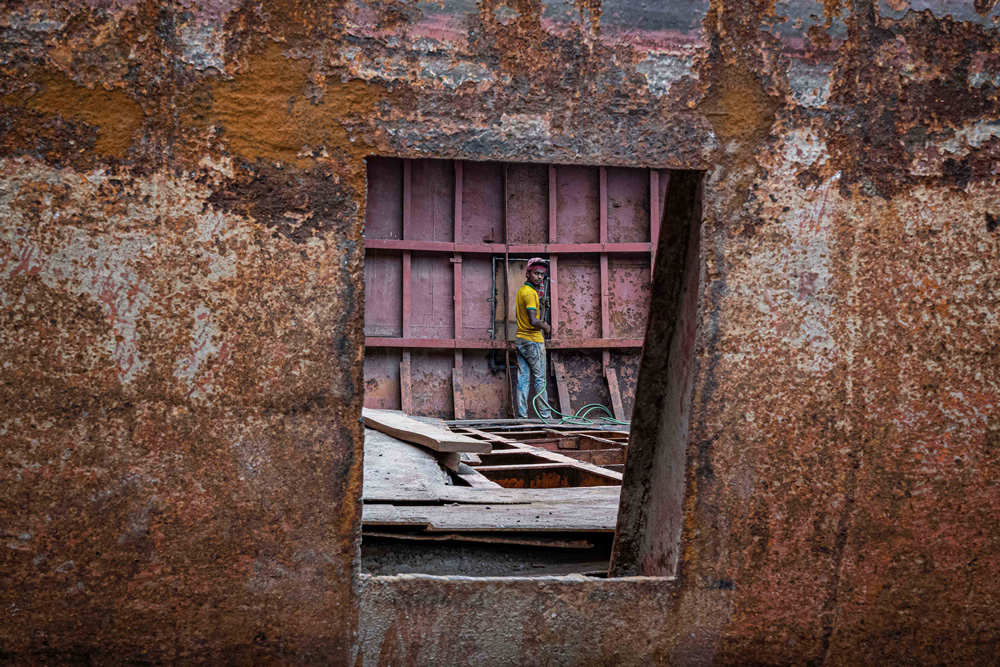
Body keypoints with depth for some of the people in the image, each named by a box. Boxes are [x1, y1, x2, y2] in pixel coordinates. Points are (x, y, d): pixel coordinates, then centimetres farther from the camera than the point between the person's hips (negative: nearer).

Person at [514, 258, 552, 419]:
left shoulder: (521, 291, 13)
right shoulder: (531, 293, -17)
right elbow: (533, 321, -25)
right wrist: (545, 326, -8)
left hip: (520, 339, 8)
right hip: (533, 341, -8)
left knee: (522, 379, 5)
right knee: (539, 379, -1)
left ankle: (521, 414, 3)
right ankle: (544, 414, 3)